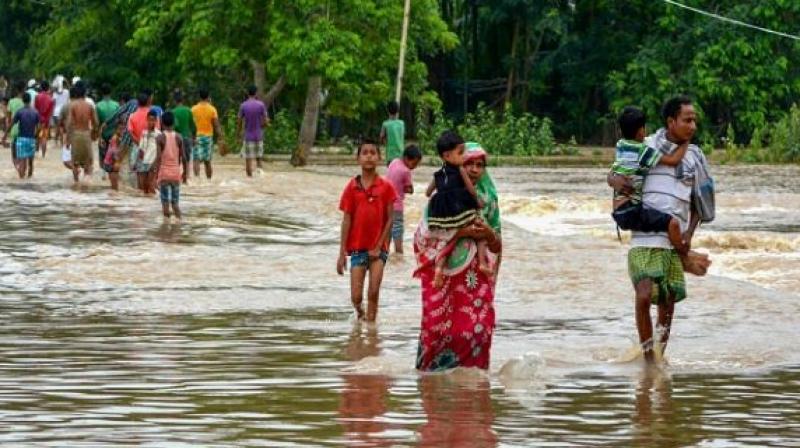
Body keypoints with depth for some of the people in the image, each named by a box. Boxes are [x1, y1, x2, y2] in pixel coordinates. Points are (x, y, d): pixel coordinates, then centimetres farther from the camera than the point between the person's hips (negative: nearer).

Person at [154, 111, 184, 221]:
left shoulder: (160, 138, -7)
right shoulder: (179, 137, 0)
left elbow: (158, 157, -13)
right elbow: (182, 157, 2)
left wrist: (157, 174, -10)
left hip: (164, 172, -2)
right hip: (176, 172, 2)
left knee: (165, 203, 3)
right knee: (175, 203, 9)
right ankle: (179, 221, -3)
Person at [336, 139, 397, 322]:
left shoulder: (386, 187, -2)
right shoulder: (352, 187, 0)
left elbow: (389, 219, -1)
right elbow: (346, 220, 1)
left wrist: (379, 246, -8)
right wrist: (342, 253, -3)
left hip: (378, 248, -1)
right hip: (357, 247, 1)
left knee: (373, 292, -7)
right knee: (356, 296, 1)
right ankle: (360, 313, 32)